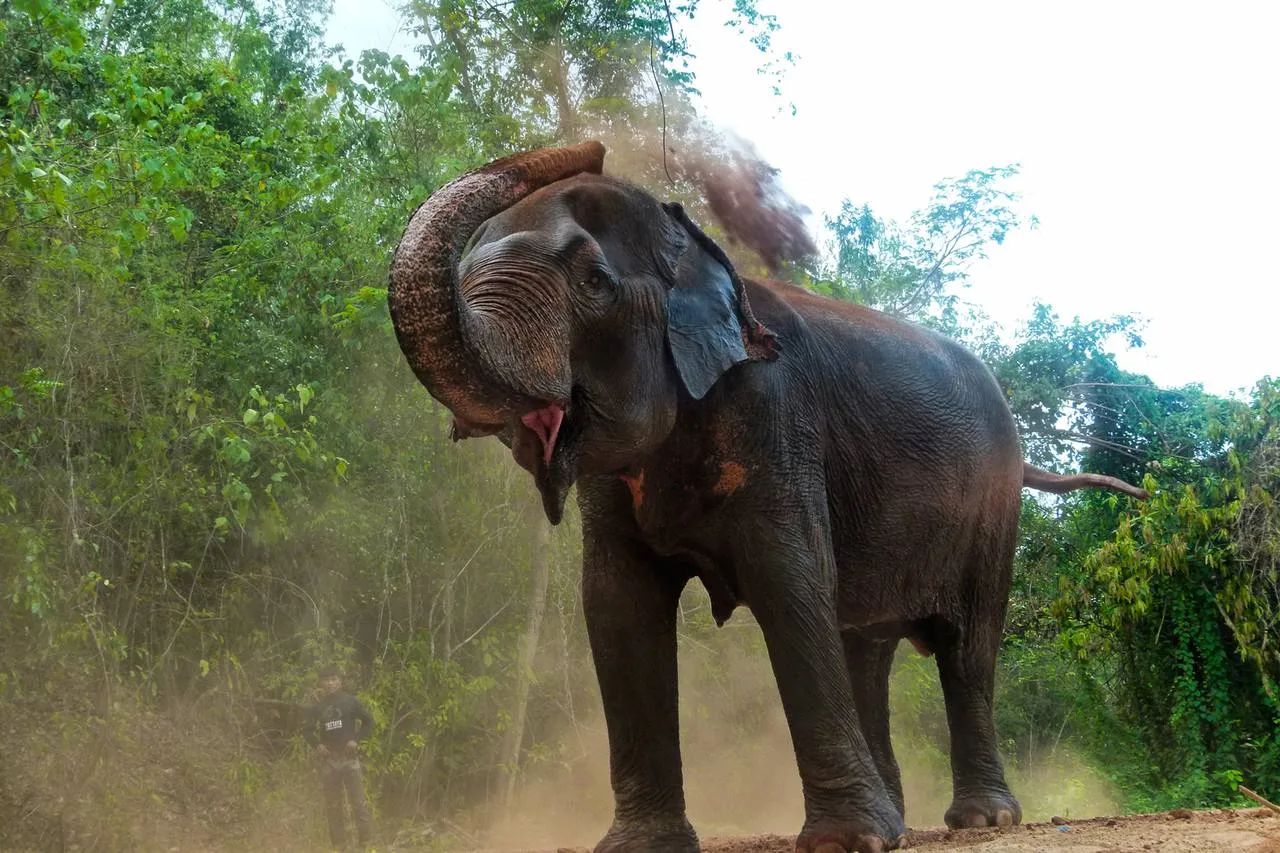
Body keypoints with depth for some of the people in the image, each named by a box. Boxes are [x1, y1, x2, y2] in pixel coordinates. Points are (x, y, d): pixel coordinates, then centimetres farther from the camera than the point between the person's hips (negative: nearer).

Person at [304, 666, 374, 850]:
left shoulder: (350, 702, 1)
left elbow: (368, 722, 6)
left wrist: (356, 740, -7)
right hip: (328, 760, 3)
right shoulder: (317, 708, 7)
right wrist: (317, 745, 0)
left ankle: (367, 842, -3)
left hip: (349, 758, -3)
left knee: (359, 802, -6)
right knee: (332, 805, 6)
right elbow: (307, 731, 18)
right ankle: (338, 845, 13)